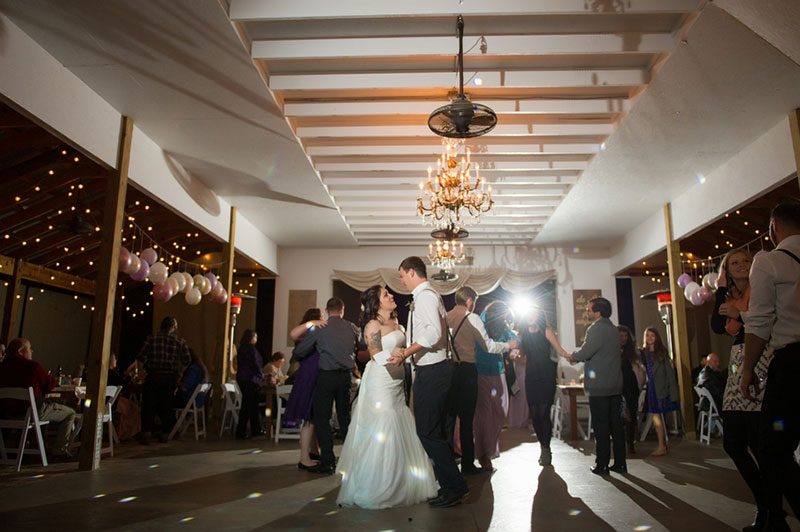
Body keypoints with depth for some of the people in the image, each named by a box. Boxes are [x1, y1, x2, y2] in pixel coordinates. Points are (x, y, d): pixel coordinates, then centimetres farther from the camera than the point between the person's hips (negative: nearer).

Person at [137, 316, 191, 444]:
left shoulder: (152, 339, -3)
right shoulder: (180, 341, -2)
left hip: (153, 376, -1)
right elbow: (187, 360, -5)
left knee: (149, 405, 7)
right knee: (166, 405, 12)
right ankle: (164, 434, 18)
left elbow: (141, 357, -7)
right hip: (170, 377, 1)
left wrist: (149, 366, 11)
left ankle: (146, 433, 3)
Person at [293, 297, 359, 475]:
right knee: (345, 417, 16)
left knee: (322, 418, 4)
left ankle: (328, 463, 1)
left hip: (326, 375, -4)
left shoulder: (319, 328, -5)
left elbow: (298, 352, -2)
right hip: (346, 375, 4)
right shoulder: (352, 328, 3)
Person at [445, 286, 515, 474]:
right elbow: (489, 346, -2)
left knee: (449, 416, 11)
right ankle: (467, 464, 9)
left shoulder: (445, 317, 8)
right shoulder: (472, 318, -6)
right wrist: (509, 345, 13)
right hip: (466, 371, -5)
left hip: (448, 370, 5)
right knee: (466, 418, 2)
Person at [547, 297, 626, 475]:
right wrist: (576, 357, 16)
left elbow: (583, 354, -18)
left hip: (599, 387, -8)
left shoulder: (597, 329, -13)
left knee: (601, 427, -1)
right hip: (615, 386, 8)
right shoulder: (613, 329, 15)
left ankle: (602, 465, 4)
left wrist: (569, 355, -1)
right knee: (616, 425, 11)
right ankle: (620, 463, 16)